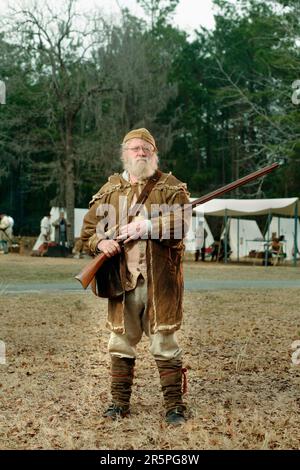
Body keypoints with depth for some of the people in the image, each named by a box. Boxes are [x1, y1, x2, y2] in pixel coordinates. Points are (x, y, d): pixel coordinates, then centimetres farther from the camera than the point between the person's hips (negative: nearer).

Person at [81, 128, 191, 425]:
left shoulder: (171, 187, 3)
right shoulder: (109, 191, 12)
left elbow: (180, 224, -13)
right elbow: (88, 229, 11)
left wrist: (145, 226, -24)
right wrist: (101, 242, -11)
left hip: (160, 281, -3)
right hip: (122, 281, 3)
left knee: (165, 344, 2)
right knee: (121, 344, 10)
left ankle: (174, 405, 12)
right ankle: (120, 402, 23)